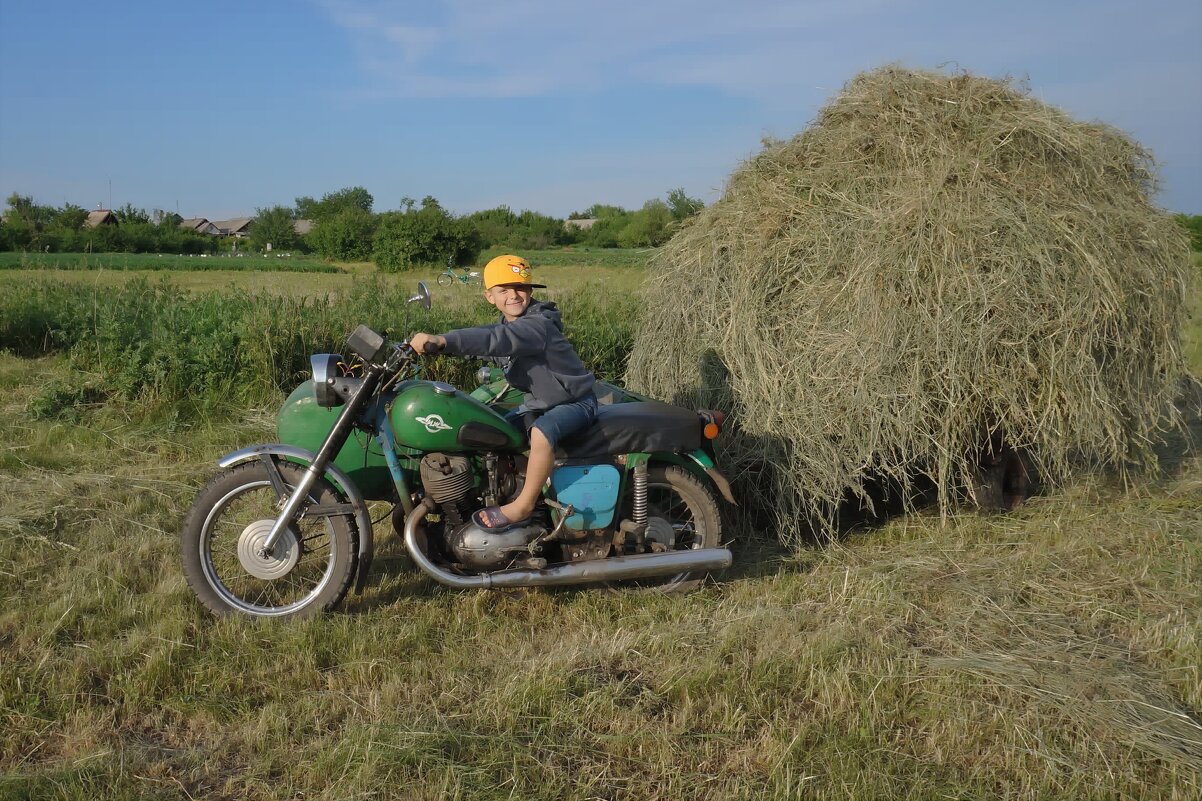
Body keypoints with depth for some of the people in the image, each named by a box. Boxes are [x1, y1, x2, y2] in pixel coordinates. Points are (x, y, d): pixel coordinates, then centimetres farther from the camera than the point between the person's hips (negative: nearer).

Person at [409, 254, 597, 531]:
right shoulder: (507, 324, 6)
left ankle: (523, 506, -24)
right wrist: (429, 343, -10)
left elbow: (496, 339, -42)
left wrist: (441, 340, -53)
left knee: (541, 431, -36)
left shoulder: (538, 324, -26)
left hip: (575, 400, -10)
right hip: (539, 400, 10)